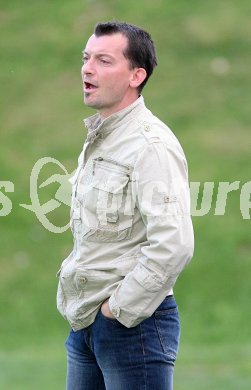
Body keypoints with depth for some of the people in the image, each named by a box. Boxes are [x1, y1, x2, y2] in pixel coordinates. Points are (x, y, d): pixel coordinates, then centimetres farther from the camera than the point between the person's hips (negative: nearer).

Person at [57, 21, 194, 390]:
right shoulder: (97, 140, 14)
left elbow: (174, 245, -26)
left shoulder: (151, 145, -16)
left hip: (133, 322, -9)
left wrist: (119, 308, -18)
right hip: (85, 323, 9)